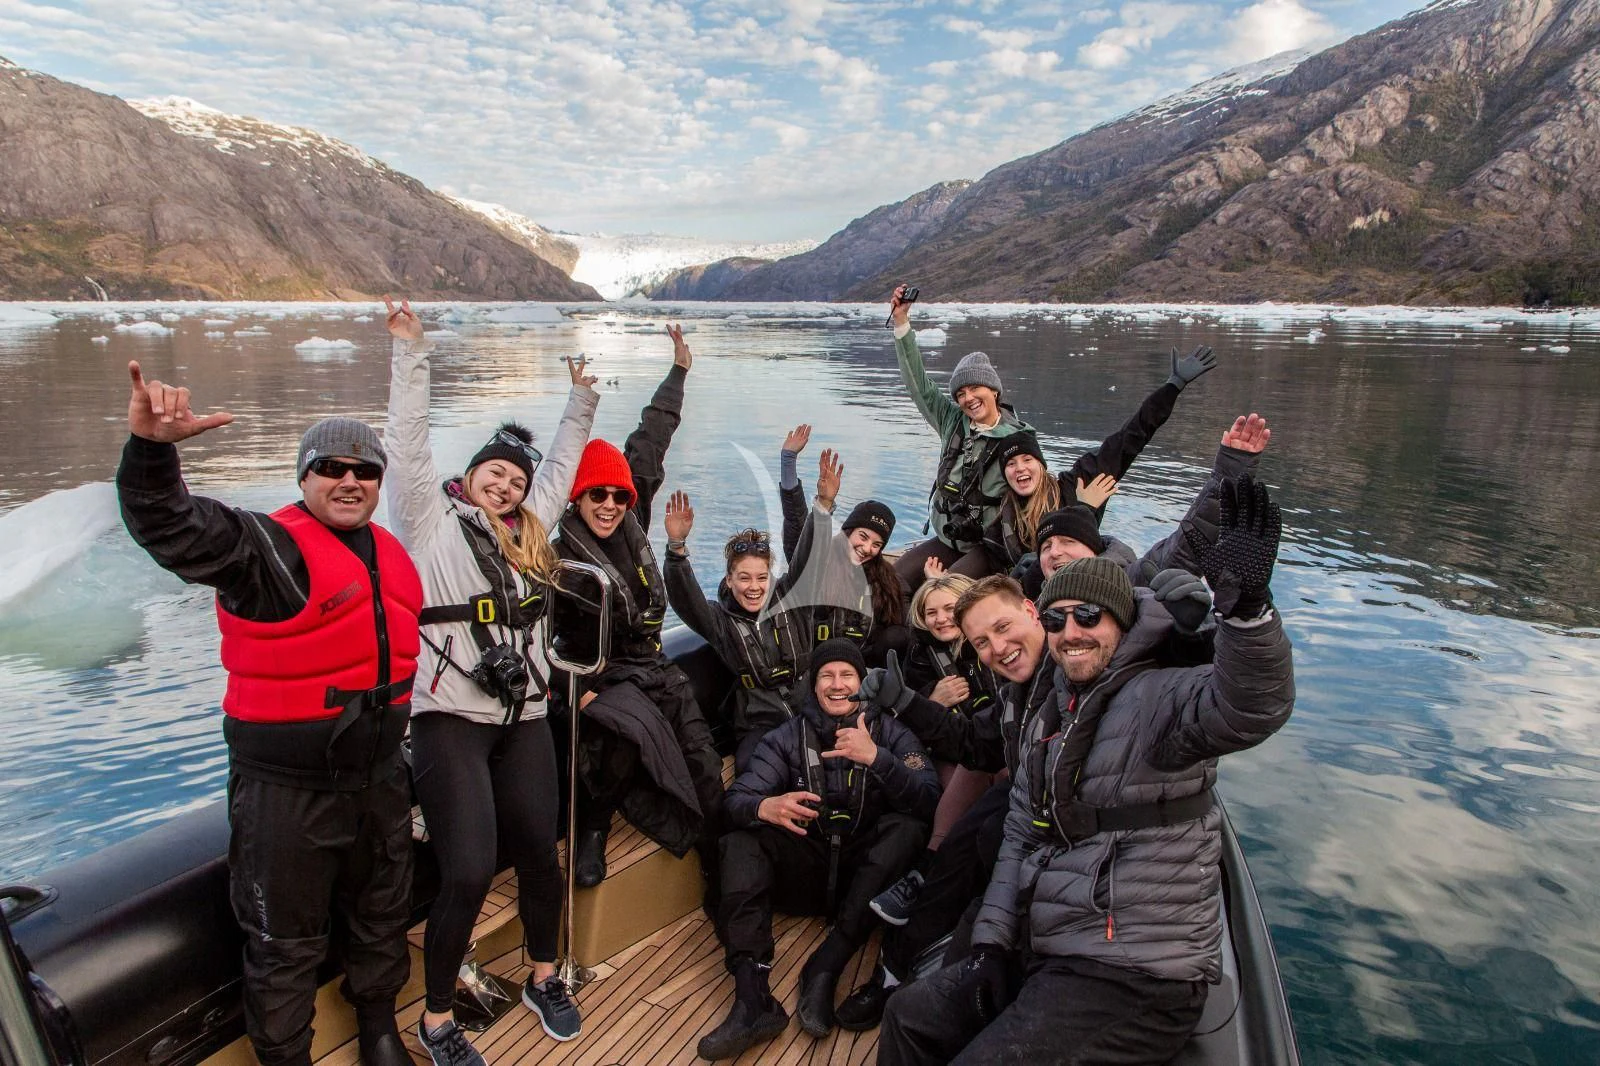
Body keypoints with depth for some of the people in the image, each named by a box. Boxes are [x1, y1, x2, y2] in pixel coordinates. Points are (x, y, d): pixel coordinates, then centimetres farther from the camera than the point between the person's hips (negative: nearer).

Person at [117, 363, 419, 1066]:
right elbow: (170, 527, -34)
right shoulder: (267, 546, -15)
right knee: (284, 940, 10)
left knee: (382, 914, 24)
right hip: (287, 788, -6)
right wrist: (152, 446, -52)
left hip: (378, 777, 7)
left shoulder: (392, 556, 6)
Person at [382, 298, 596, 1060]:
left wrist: (582, 398, 31)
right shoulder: (431, 520, 3)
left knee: (538, 855, 10)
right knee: (469, 874, -9)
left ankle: (543, 980, 35)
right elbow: (408, 442, -6)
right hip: (450, 719, -5)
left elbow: (561, 465, 27)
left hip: (524, 718, 6)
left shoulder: (527, 533, 17)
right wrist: (411, 354, -8)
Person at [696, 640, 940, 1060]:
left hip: (865, 870, -1)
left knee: (907, 826, -26)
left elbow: (929, 802, -12)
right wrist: (765, 807, -32)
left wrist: (876, 757, -27)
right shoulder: (787, 736, 6)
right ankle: (752, 995, -36)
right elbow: (737, 799, -8)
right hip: (807, 867, 1)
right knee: (741, 835, -20)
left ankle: (825, 967, -33)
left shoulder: (891, 733, 3)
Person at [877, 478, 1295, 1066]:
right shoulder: (1049, 719, 12)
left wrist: (1247, 603, -54)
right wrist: (993, 940, 5)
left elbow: (1249, 707, -36)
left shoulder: (1157, 698, -14)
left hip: (1135, 979, -8)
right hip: (1042, 955, 8)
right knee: (911, 1015, 11)